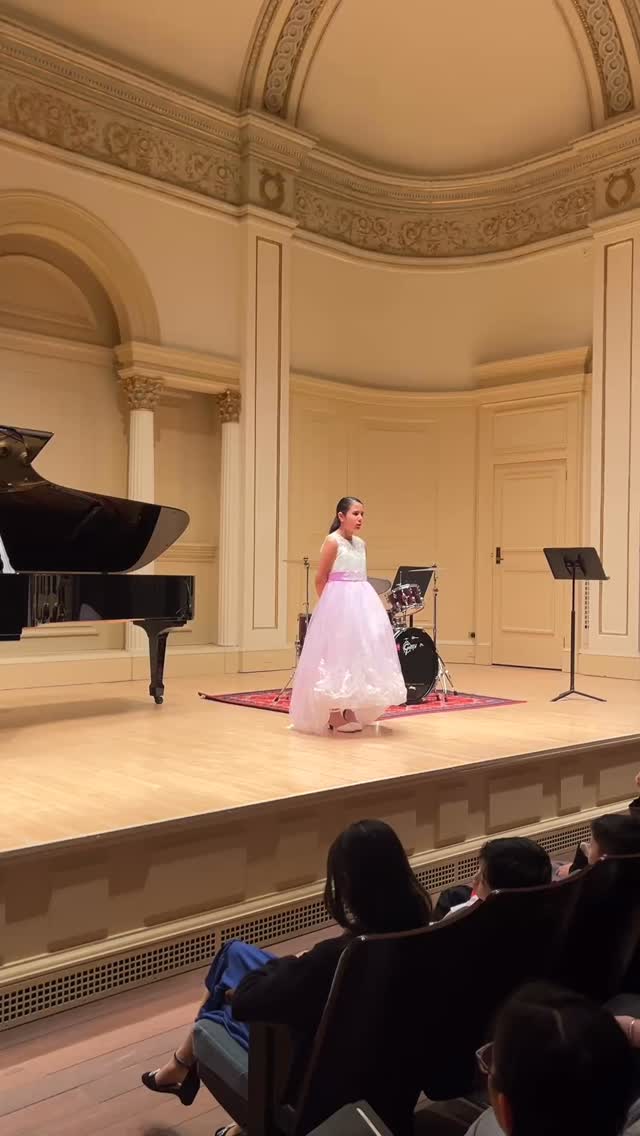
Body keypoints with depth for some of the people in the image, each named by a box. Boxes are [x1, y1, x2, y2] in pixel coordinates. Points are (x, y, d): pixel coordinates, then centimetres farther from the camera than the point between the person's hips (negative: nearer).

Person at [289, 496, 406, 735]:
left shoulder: (360, 544, 12)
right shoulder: (332, 541, -10)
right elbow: (320, 579, -7)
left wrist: (357, 601, 13)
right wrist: (330, 604, 0)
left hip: (361, 603, 8)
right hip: (339, 605, -8)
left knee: (358, 653, 9)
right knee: (338, 653, -4)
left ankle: (349, 709, 19)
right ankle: (334, 714, 2)